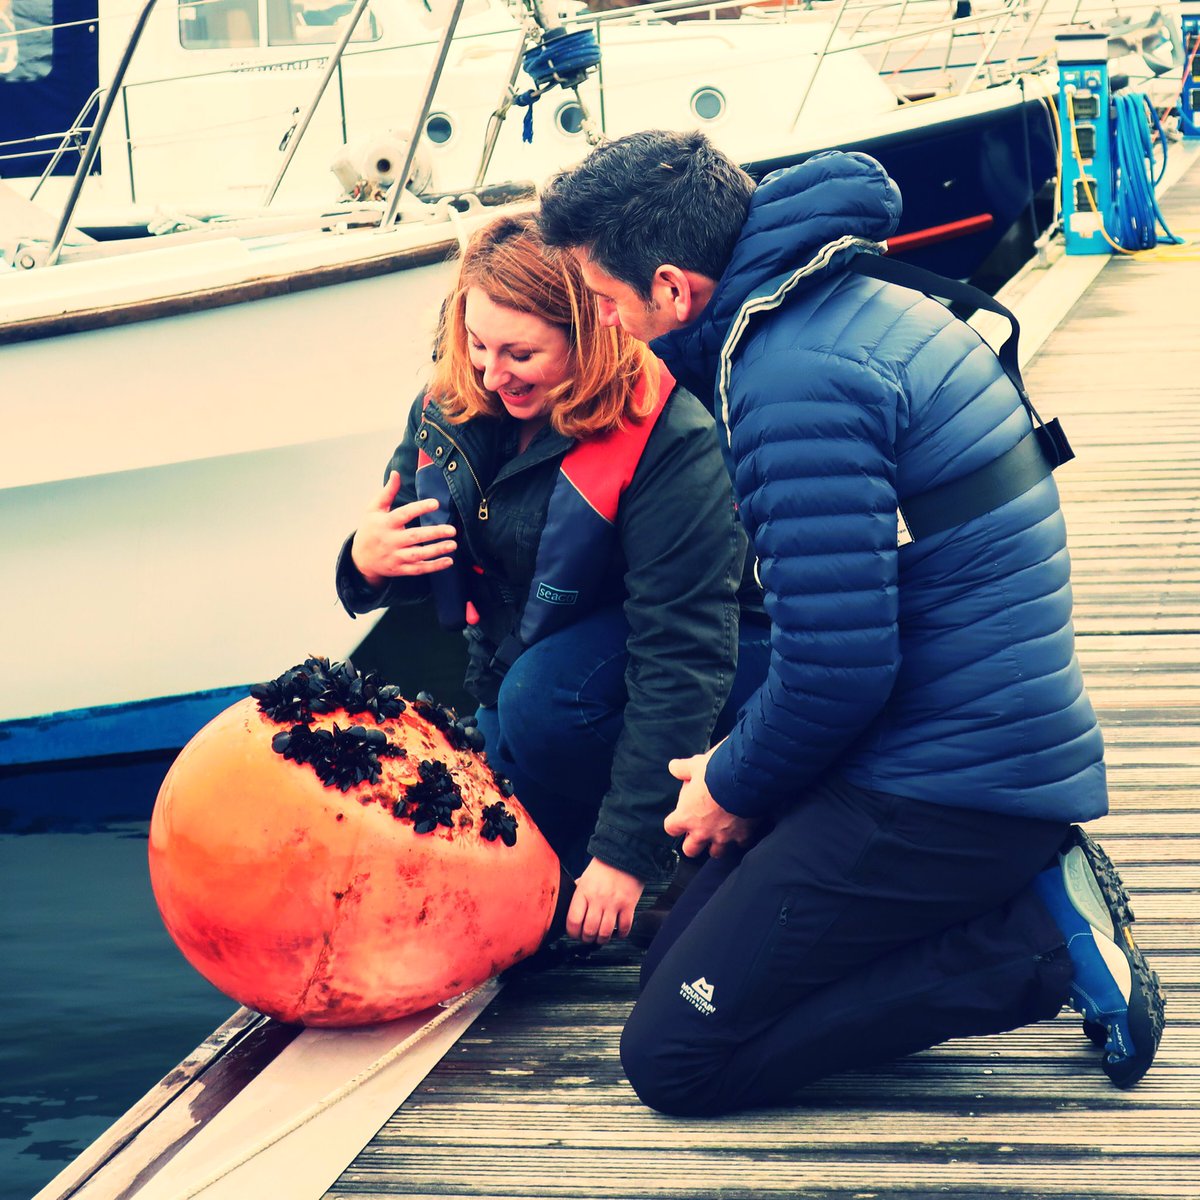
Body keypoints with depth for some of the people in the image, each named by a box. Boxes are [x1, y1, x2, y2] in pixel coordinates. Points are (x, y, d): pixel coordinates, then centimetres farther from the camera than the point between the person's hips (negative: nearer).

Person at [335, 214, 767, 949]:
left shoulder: (670, 445, -30)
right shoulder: (452, 410, -11)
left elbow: (683, 655, -32)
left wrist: (626, 850, -35)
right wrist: (368, 564, -24)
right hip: (516, 654, 6)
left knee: (538, 701, -36)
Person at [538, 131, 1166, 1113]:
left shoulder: (798, 383, -20)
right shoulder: (868, 311, 11)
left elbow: (836, 663, -24)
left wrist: (737, 787, -4)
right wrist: (740, 761, 17)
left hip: (943, 798, -10)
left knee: (674, 1056, -6)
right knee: (677, 968, 16)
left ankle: (1043, 943, -6)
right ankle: (1031, 895, 8)